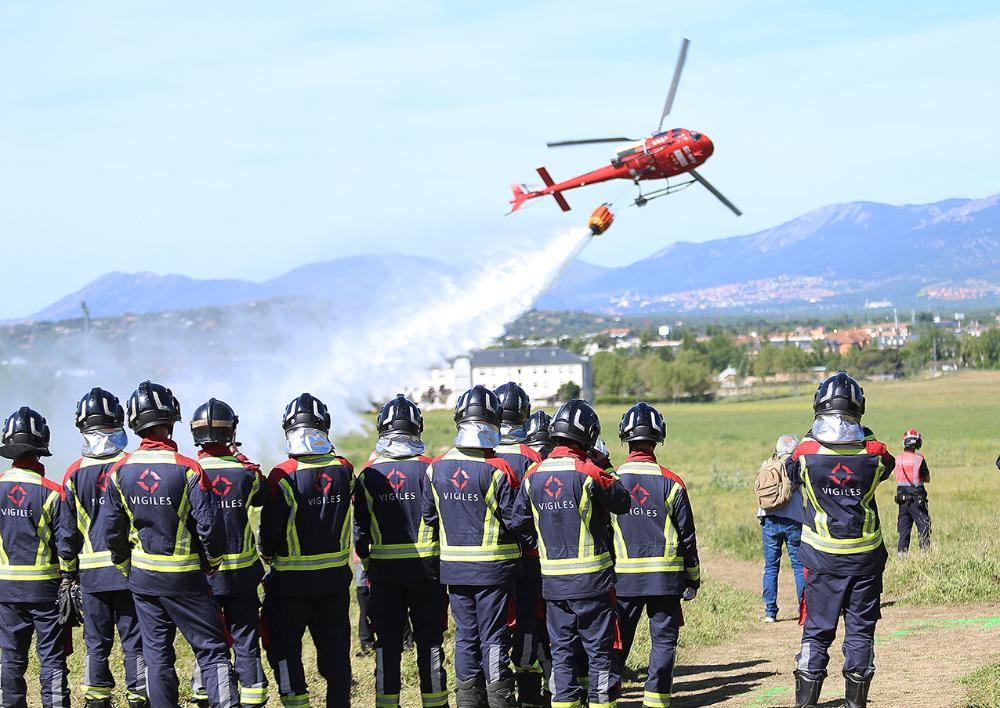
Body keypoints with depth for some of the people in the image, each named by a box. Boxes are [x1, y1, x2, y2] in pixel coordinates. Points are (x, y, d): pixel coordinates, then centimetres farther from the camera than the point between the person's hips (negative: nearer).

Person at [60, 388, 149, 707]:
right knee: (135, 643, 3)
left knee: (96, 644, 11)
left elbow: (67, 531, 4)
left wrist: (68, 572, 12)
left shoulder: (74, 474, 1)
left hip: (91, 571, 2)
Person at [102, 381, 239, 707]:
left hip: (142, 578, 4)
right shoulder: (187, 469, -15)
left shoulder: (119, 471, -2)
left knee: (157, 654, 12)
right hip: (184, 579, -4)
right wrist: (212, 563, 3)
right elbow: (208, 525, -15)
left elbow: (112, 530, 3)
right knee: (212, 650, 1)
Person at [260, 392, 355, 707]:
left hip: (292, 578, -4)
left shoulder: (283, 476, -15)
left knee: (284, 647, 7)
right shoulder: (344, 470, -3)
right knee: (334, 647, 13)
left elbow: (270, 528, -9)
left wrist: (267, 552, 10)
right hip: (336, 575, 4)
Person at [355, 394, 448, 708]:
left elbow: (360, 529, 1)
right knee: (429, 640, 8)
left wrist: (367, 561, 15)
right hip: (426, 566, -1)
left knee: (387, 641, 8)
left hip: (384, 567, 1)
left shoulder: (368, 475, -2)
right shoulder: (429, 469, -7)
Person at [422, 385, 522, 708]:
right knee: (494, 637, 2)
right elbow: (514, 519, -11)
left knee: (465, 636, 12)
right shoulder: (498, 469, -15)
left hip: (453, 566, 4)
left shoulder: (436, 467, -1)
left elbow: (429, 516, 8)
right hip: (493, 565, -4)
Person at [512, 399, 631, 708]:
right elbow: (623, 503, 0)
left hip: (553, 579, 4)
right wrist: (608, 470, 9)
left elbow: (519, 520, 8)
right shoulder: (590, 473, -13)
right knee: (599, 648, 4)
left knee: (562, 649, 11)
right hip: (591, 578, -4)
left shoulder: (534, 475, 2)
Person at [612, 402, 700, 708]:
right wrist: (693, 577, 11)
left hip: (624, 576, 1)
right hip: (664, 577, -1)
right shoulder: (671, 482, -5)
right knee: (663, 639, 7)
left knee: (618, 639, 10)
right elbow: (686, 534, 0)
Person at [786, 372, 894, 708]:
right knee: (860, 630, 9)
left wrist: (813, 437, 18)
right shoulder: (874, 451, -9)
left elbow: (790, 471, 10)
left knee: (816, 631, 9)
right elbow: (887, 468, 14)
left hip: (822, 557, 0)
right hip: (865, 556, 0)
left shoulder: (805, 451, -12)